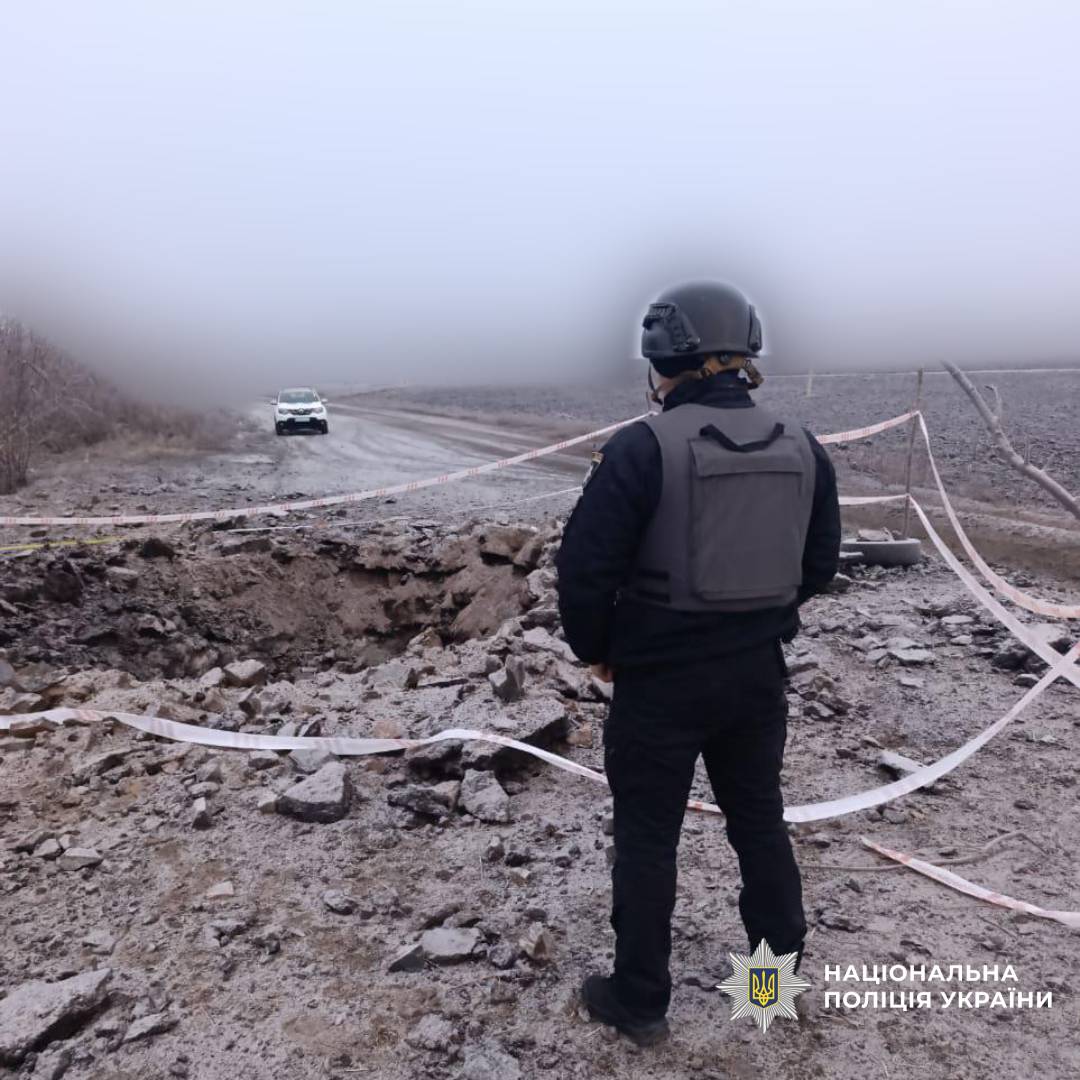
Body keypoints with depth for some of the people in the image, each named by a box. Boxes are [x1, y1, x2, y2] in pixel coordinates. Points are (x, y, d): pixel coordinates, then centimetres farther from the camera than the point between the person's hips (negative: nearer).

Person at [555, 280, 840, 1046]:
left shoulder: (644, 448, -18)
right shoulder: (802, 449, 1)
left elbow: (585, 566, -18)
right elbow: (820, 564, 9)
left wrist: (596, 649, -1)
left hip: (660, 678, -5)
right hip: (759, 673, 6)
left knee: (647, 837, 10)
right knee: (759, 817, 23)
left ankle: (641, 1002, 25)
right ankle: (782, 967, 41)